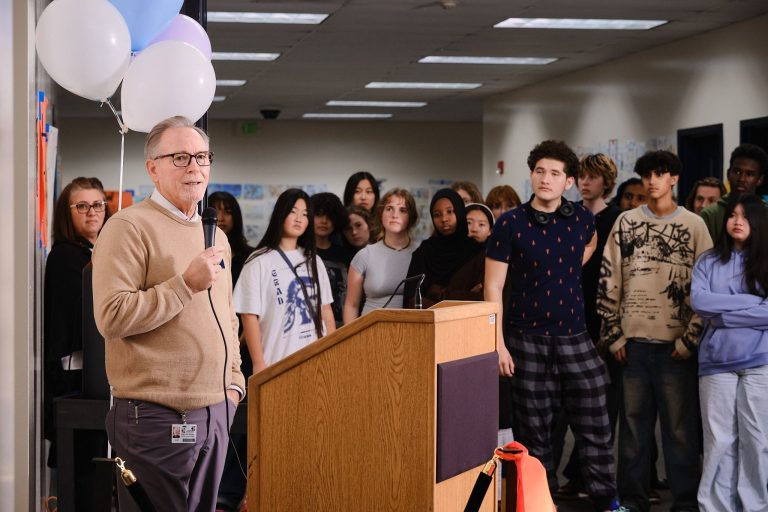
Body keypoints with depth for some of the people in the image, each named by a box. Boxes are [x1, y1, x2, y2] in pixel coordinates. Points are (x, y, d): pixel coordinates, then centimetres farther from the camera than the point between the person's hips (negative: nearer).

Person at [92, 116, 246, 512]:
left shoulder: (215, 235, 17)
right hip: (157, 417, -7)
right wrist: (187, 284, -18)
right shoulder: (130, 227, -8)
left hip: (216, 413, 8)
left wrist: (233, 383, 14)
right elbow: (111, 317, -19)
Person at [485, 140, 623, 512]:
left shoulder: (582, 219, 4)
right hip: (527, 340, -2)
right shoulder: (510, 224, -5)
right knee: (533, 430, 5)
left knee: (594, 426, 1)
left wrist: (568, 273, 12)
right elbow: (493, 288, -6)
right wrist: (498, 343, -11)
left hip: (575, 339, 2)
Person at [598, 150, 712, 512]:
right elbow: (608, 282, 7)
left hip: (675, 344, -2)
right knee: (633, 423, 8)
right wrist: (614, 336, 2)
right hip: (633, 342, 2)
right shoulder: (625, 223, 8)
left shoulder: (694, 225, 3)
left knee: (680, 426, 0)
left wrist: (690, 340, -6)